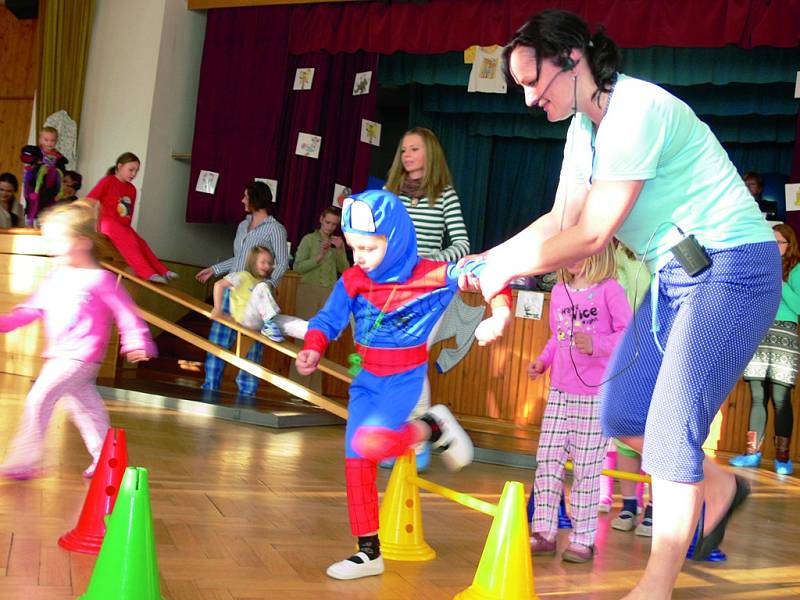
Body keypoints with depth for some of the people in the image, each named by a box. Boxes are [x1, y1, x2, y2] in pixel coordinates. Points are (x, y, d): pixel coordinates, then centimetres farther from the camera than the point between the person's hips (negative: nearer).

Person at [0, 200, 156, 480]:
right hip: (58, 356, 8)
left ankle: (23, 462, -8)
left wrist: (137, 342, -15)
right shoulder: (56, 277, 11)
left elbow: (126, 312, -10)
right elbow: (33, 308, 17)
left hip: (80, 357, -8)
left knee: (38, 399, -14)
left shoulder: (100, 279, -12)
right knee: (84, 408, 15)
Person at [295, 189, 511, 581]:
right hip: (366, 379, 5)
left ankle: (434, 427, 1)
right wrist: (312, 350, -20)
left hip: (405, 378, -5)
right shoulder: (353, 281, -7)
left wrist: (500, 312, -30)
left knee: (371, 441, -29)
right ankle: (369, 552, 18)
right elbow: (328, 321, -1)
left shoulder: (432, 275, -17)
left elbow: (487, 270, -15)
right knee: (355, 459, 4)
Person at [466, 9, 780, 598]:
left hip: (733, 267, -9)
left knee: (671, 427, -11)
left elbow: (591, 236, -23)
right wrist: (488, 259, 2)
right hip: (676, 273, 10)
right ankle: (720, 488, 32)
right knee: (621, 413, 9)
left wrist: (510, 269, -12)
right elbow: (561, 219, 11)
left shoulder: (637, 111, -22)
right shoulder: (584, 127, 8)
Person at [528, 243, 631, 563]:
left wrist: (596, 345, -24)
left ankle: (583, 539, 10)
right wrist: (543, 360, 7)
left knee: (587, 467, 0)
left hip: (596, 394, -5)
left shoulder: (610, 290, -7)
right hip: (560, 391, 5)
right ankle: (544, 532, 12)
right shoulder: (559, 292, 11)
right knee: (547, 459, 2)